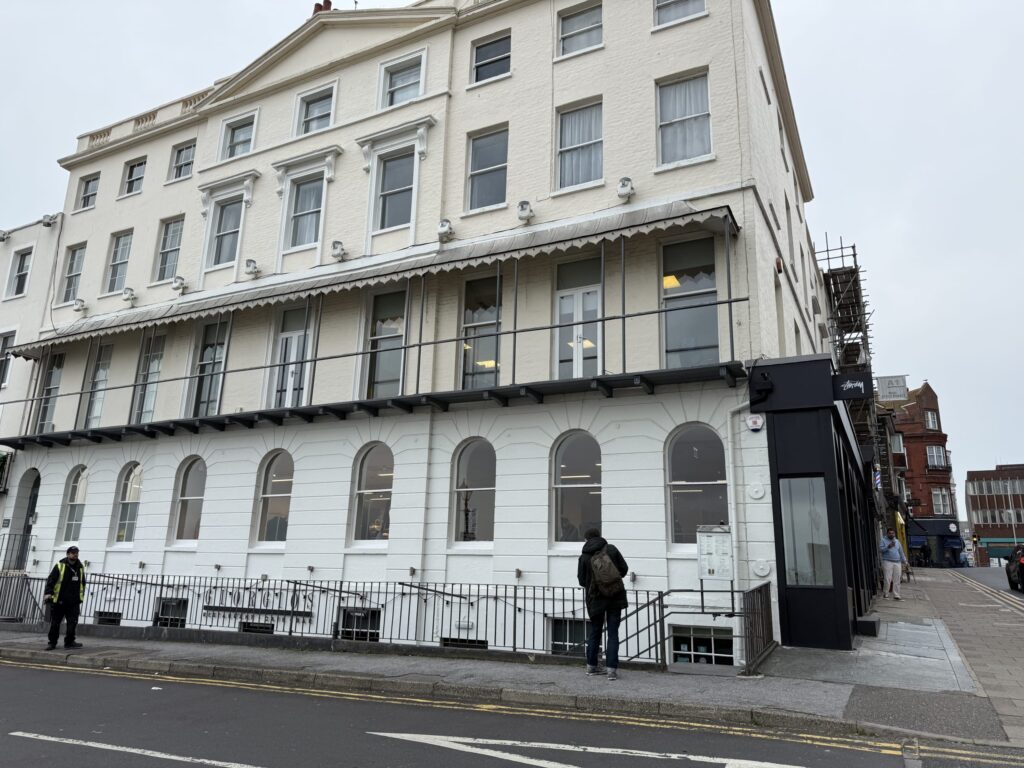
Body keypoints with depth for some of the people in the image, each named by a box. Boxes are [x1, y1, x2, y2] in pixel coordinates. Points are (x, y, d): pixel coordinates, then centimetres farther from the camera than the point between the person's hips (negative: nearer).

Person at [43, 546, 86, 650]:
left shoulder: (80, 567, 10)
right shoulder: (60, 566, -5)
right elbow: (50, 580, -8)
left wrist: (81, 597, 18)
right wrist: (48, 593, -19)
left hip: (73, 602, 3)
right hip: (58, 601, -3)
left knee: (73, 622, -2)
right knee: (55, 623, 7)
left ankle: (69, 642, 6)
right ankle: (52, 643, 19)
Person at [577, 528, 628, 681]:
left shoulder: (584, 556, -3)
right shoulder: (611, 549, -3)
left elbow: (581, 580, 0)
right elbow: (624, 569, 1)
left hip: (595, 598, 1)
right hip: (615, 597, -1)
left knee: (595, 631, 16)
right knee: (613, 633, 2)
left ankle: (591, 666, 24)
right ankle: (612, 669, -4)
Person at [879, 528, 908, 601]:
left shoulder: (897, 541, 18)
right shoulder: (883, 540, 4)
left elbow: (901, 552, 21)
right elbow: (881, 549, -10)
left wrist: (904, 561, 16)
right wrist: (888, 547, -25)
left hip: (897, 563, 5)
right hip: (887, 562, -5)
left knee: (897, 580, 2)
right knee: (887, 579, -9)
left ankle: (896, 595, 7)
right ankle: (885, 595, 0)